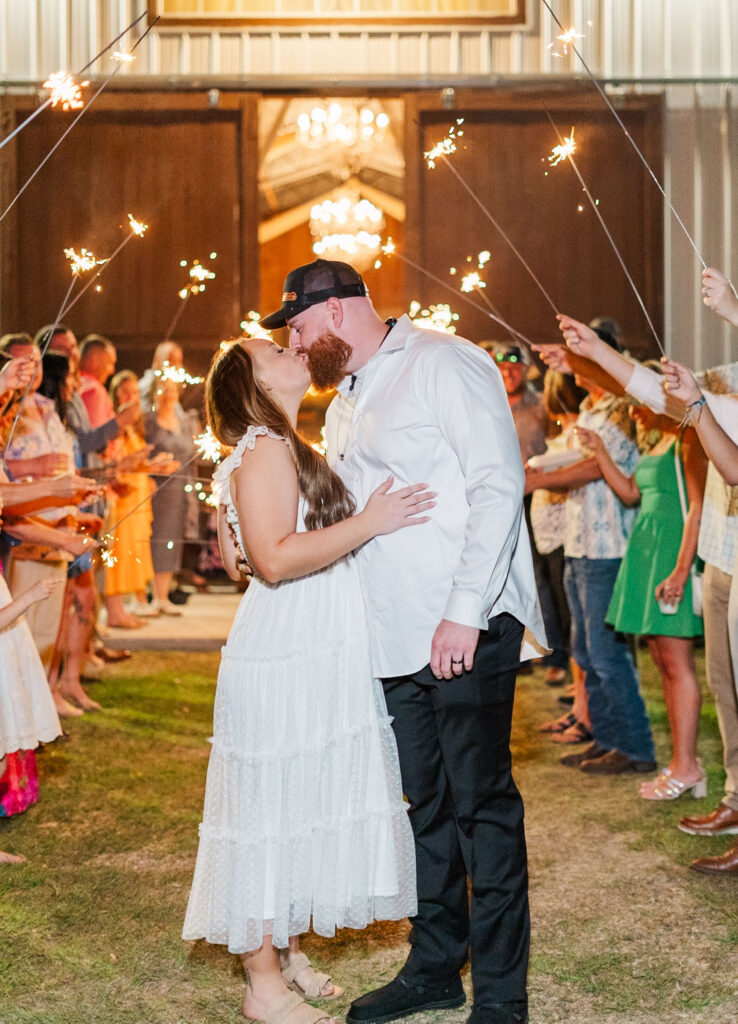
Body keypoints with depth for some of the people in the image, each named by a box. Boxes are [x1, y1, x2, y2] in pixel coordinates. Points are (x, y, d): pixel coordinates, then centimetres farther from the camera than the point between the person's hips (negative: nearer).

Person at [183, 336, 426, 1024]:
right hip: (285, 661, -10)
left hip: (318, 658, 10)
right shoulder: (264, 450, -14)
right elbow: (273, 558, -24)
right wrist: (368, 523, -23)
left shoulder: (287, 449, 17)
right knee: (274, 808, -3)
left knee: (302, 805, 16)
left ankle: (287, 953, 28)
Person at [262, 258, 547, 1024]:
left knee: (481, 800, -3)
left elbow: (498, 485, -14)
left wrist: (465, 611, -19)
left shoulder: (444, 364, -6)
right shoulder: (344, 404, 19)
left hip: (468, 630, -8)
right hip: (397, 638, 8)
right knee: (428, 802, 14)